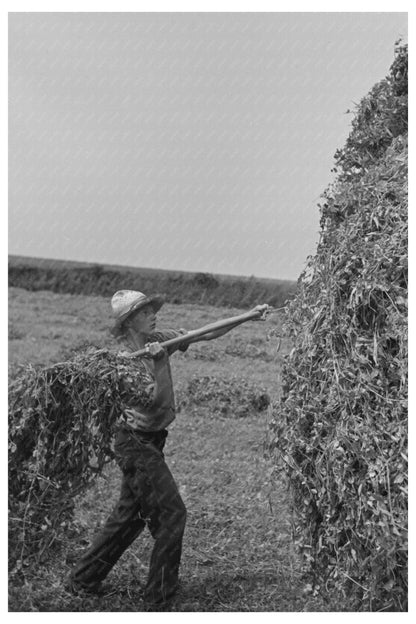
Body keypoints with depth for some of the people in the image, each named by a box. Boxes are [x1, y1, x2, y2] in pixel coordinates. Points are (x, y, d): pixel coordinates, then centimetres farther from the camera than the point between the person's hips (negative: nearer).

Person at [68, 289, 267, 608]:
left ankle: (84, 578, 27)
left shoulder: (159, 340, 3)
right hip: (138, 442, -8)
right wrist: (154, 361, -27)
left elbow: (208, 334, 1)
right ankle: (159, 593, 10)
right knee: (171, 512, -3)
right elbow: (153, 400, -24)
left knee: (130, 515, 16)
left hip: (149, 441, 8)